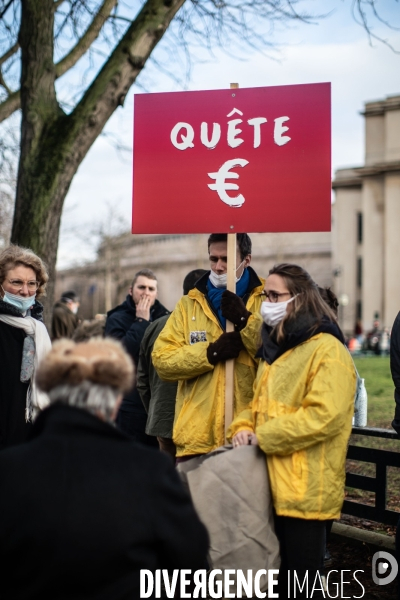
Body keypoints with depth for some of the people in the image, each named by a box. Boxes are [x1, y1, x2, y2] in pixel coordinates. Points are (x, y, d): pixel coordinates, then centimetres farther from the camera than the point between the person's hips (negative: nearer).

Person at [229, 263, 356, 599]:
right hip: (273, 482, 9)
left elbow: (325, 415, -24)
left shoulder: (327, 350, -13)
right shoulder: (276, 348, 15)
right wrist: (243, 428, -1)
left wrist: (263, 437, -19)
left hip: (305, 487, -9)